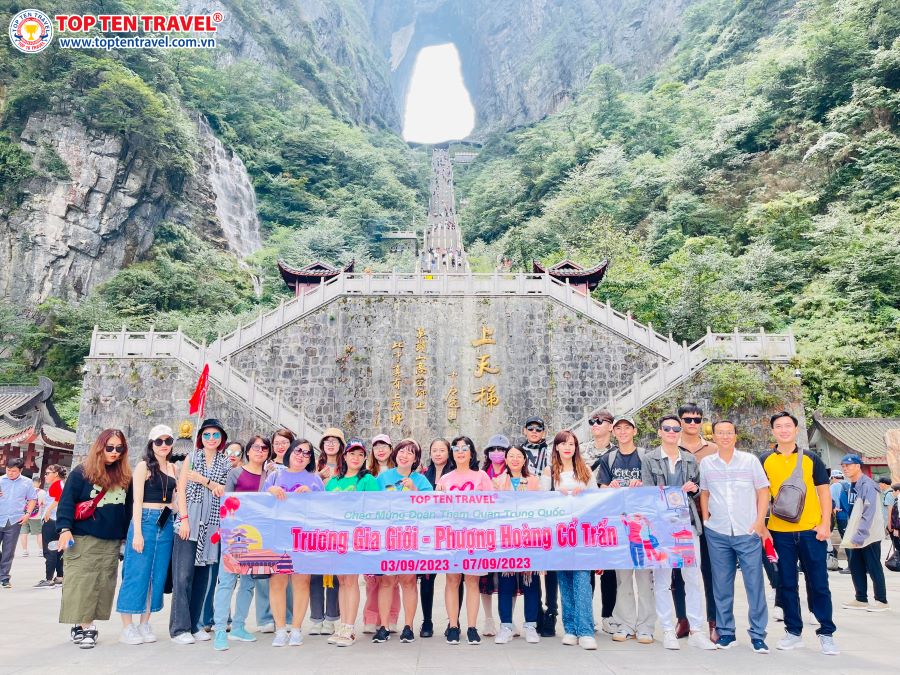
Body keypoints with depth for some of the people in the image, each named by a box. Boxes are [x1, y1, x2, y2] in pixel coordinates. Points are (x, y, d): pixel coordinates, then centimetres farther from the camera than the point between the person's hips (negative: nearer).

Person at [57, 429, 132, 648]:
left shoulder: (125, 477, 9)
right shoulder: (81, 472, -3)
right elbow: (67, 502, -6)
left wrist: (127, 536, 13)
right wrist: (65, 529, -16)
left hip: (112, 543, 4)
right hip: (83, 540, -4)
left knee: (102, 585, 6)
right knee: (81, 584, -4)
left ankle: (86, 624, 16)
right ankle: (82, 625, 3)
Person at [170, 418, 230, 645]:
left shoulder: (225, 464, 12)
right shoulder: (191, 458, 7)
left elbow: (226, 492, 2)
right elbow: (181, 490, 0)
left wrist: (203, 480, -9)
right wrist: (184, 519, -9)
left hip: (212, 525, 2)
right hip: (189, 522, -2)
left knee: (203, 574, 6)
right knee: (183, 574, -5)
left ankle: (195, 624, 16)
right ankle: (179, 628, 1)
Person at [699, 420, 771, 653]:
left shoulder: (750, 460, 1)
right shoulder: (706, 463, 5)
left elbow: (763, 491, 3)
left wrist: (760, 522, -4)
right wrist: (706, 520, 7)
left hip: (748, 532, -1)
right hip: (717, 533, 2)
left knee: (755, 584, 0)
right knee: (721, 585, 8)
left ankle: (758, 635, 12)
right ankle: (725, 632, 19)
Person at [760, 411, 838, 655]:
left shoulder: (810, 458, 3)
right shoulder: (765, 461, 3)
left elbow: (823, 491, 4)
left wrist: (825, 524, -4)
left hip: (811, 530, 0)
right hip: (780, 531, 1)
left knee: (818, 583, 5)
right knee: (787, 584, 8)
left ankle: (826, 633, 19)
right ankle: (793, 632, 20)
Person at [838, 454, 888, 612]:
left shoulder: (867, 485, -16)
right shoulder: (852, 486, 10)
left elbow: (868, 514, -22)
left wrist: (859, 536, -24)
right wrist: (851, 535, 11)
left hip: (869, 535, -8)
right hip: (856, 535, 8)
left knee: (873, 567, 1)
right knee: (855, 567, 10)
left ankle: (882, 601, 13)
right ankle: (861, 599, 19)